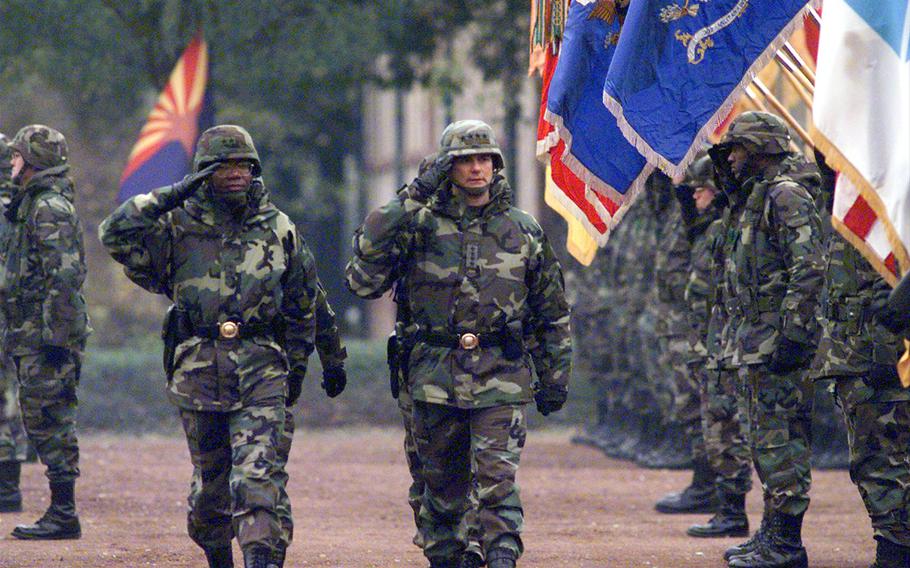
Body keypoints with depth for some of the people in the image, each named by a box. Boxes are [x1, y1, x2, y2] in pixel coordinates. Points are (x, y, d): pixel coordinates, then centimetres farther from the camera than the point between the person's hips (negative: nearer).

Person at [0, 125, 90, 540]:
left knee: (49, 422, -8)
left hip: (46, 336, -10)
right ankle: (61, 512, 13)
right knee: (45, 423, 11)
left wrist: (54, 336, -23)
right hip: (35, 335, 10)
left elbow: (63, 276, -20)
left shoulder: (50, 209, -13)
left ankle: (63, 516, -7)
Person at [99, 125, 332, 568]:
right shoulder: (179, 227, 1)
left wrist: (296, 366, 18)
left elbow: (302, 304, 18)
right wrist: (172, 196, -15)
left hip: (260, 370, 0)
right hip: (198, 369, 0)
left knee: (257, 476, -13)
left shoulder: (279, 229, 8)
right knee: (210, 478, 11)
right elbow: (116, 236, -14)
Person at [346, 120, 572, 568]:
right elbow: (364, 272, -12)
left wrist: (555, 376, 15)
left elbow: (552, 312, 18)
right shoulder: (421, 225, 4)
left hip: (500, 376, 0)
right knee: (443, 483, 7)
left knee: (498, 477, -14)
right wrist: (413, 199, -14)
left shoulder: (523, 231, 10)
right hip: (436, 375, 0)